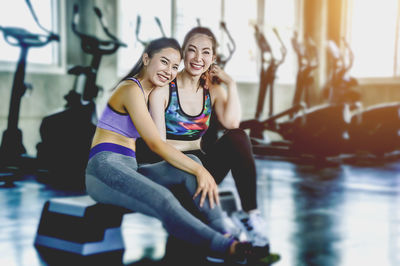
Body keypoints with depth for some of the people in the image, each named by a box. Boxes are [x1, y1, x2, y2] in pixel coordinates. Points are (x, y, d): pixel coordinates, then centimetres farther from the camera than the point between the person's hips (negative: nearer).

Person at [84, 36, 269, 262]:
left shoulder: (149, 91, 21)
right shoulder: (132, 89, -8)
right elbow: (156, 144, -14)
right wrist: (199, 170, -16)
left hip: (129, 170, 9)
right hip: (105, 168, -9)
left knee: (190, 165, -16)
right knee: (163, 199, -35)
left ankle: (222, 233, -29)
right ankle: (225, 246, -46)